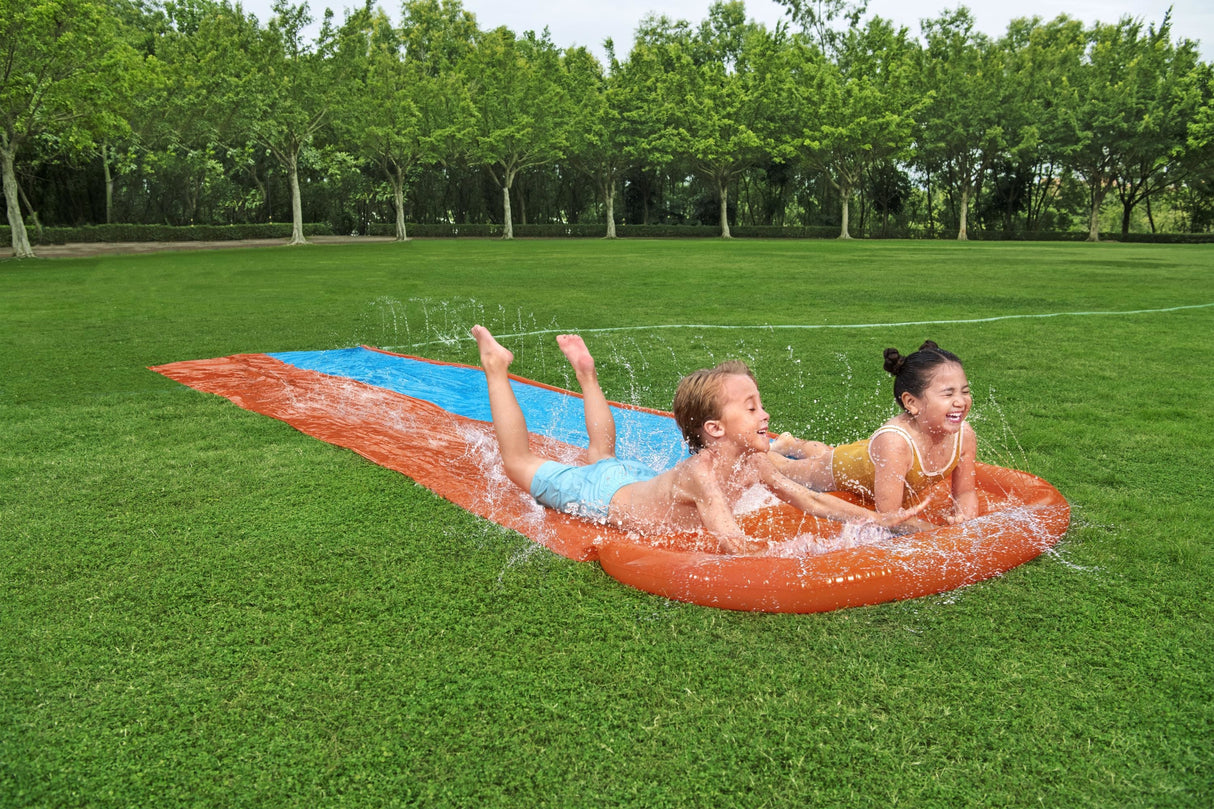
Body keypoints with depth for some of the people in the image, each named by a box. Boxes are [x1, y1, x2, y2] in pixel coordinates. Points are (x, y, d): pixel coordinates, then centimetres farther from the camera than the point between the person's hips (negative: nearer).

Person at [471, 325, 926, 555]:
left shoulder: (754, 462, -19)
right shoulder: (699, 474, -43)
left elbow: (811, 500, -11)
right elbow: (734, 545, -51)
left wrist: (878, 519, -22)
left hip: (642, 481, 7)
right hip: (605, 497, -7)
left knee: (603, 457, 38)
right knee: (521, 465, 11)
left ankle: (585, 371, 47)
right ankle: (497, 367, 23)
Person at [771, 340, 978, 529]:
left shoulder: (964, 434, -31)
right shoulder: (894, 442, -48)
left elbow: (965, 492, -14)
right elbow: (889, 517, -42)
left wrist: (966, 517, -33)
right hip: (840, 469, -6)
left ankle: (792, 444, 64)